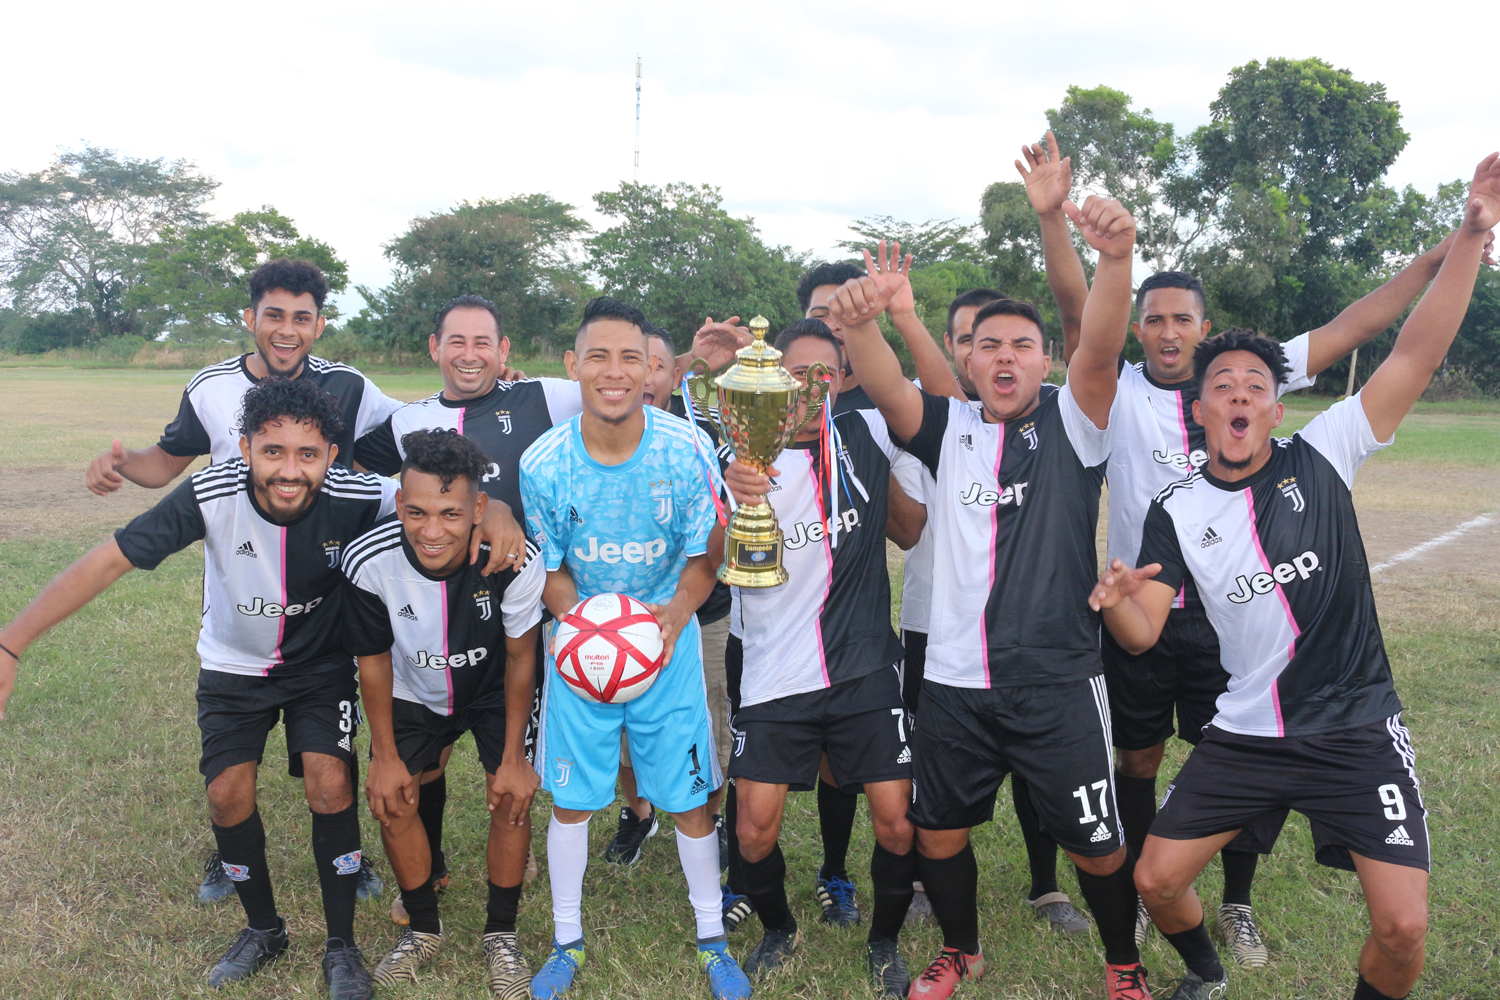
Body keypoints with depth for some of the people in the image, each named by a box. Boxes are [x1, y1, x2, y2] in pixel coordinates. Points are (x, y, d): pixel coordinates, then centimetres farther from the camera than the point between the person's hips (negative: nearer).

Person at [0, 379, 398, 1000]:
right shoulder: (212, 495, -31)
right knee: (228, 793, -6)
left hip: (320, 664, -1)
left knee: (330, 785, -15)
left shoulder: (354, 498, -30)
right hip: (233, 665, 1)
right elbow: (109, 560, -30)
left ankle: (342, 947, 6)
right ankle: (262, 930, 23)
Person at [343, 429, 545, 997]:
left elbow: (520, 658, -19)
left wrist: (514, 757, -12)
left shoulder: (514, 560, -37)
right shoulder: (370, 561, -33)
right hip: (415, 693, 2)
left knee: (512, 794, -11)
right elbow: (373, 659, -13)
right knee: (392, 798, -3)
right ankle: (423, 928, 22)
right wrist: (384, 755, -7)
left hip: (493, 689, -1)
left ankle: (501, 933, 12)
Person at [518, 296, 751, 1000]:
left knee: (688, 802, 7)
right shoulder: (543, 464, -14)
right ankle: (566, 941, 32)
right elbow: (549, 569, -3)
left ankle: (712, 940, 29)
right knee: (571, 801, 10)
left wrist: (675, 613, -24)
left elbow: (702, 558, -5)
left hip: (666, 645, 0)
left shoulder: (686, 451, -16)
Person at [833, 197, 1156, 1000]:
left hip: (1058, 683, -3)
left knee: (1096, 843, 6)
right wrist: (859, 323, -37)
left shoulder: (1070, 425, -3)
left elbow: (1099, 350, -23)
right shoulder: (949, 429, 4)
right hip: (954, 680, 3)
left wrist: (1116, 258, -42)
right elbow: (885, 386, -14)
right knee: (936, 831, 15)